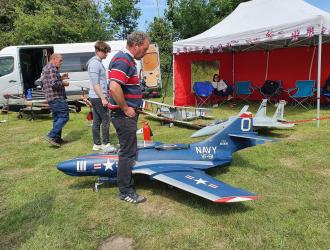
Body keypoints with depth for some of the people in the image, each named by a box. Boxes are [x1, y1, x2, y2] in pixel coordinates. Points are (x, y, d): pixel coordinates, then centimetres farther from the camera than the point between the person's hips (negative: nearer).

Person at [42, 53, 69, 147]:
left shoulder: (46, 68, 21)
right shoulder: (52, 68, -13)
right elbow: (54, 84, -23)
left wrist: (61, 78, 16)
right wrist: (63, 83, -7)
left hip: (51, 98, 11)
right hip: (57, 97, -11)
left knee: (57, 118, 14)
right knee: (64, 116, -9)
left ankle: (57, 139, 17)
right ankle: (51, 136, -13)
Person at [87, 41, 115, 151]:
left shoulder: (97, 62, 17)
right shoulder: (95, 63, -14)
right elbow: (95, 84, -20)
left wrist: (104, 96, 23)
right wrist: (103, 98, -22)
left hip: (96, 97, 10)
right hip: (98, 97, -10)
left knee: (96, 121, 10)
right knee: (106, 120, -5)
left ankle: (97, 144, 16)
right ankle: (106, 143, 3)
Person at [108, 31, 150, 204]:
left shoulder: (128, 59, 15)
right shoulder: (122, 60, -18)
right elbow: (114, 87, -31)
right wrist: (126, 109, -21)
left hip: (128, 113, 10)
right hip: (124, 114, -10)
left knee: (129, 149, 23)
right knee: (127, 152, -2)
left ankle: (128, 167, 40)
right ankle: (126, 191, 8)